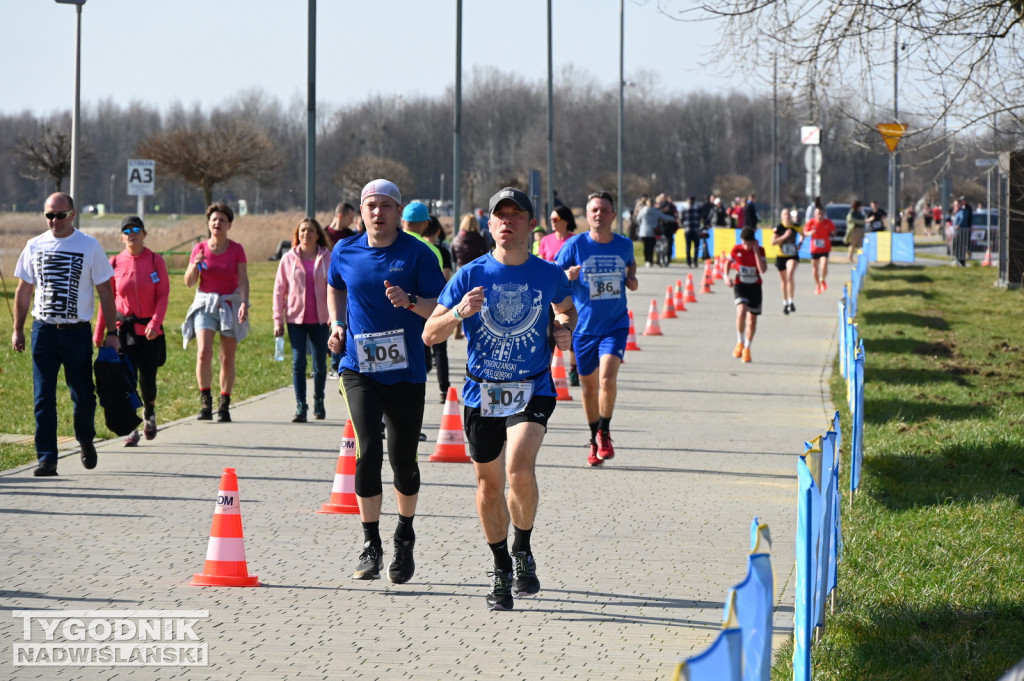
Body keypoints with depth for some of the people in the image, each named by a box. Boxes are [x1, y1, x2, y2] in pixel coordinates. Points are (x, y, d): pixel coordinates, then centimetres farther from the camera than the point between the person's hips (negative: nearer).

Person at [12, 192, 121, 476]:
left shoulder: (89, 246, -1)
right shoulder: (35, 246, 7)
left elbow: (105, 291, 1)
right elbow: (24, 290, 14)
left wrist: (111, 333, -3)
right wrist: (18, 329, 10)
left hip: (78, 332, -2)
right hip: (43, 330, 2)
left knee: (83, 396, 3)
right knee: (43, 398, -4)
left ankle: (85, 440, 31)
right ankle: (47, 458, -2)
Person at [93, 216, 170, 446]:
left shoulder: (156, 261, -1)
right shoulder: (115, 263, 2)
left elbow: (163, 295, -4)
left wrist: (155, 324, -18)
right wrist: (99, 332, 7)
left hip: (149, 329, 0)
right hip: (124, 329, 0)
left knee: (148, 379, 2)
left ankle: (149, 412, 33)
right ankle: (131, 429, 0)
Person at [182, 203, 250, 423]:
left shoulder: (236, 249, 0)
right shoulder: (200, 248, 2)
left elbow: (243, 280, -6)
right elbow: (189, 282, 2)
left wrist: (244, 303, -22)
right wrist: (195, 266, -18)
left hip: (230, 304, 0)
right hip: (205, 303, 0)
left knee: (228, 359, 2)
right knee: (204, 353, -17)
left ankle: (224, 405, 10)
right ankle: (205, 401, -7)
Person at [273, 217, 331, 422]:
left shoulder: (327, 259, 1)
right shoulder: (288, 259, 3)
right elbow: (279, 290, 5)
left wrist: (334, 316, -7)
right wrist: (278, 320, 1)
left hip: (320, 319, 0)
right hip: (296, 319, 0)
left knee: (320, 364, 8)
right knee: (298, 362, -7)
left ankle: (319, 402, 28)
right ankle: (300, 406, -6)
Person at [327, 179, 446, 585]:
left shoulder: (417, 253, -5)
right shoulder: (345, 252, 4)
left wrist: (410, 302, -26)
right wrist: (336, 324, 9)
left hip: (406, 371, -1)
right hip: (359, 368, 1)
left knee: (403, 459, 5)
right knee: (368, 450, -15)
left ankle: (405, 537, 30)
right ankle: (370, 546, -5)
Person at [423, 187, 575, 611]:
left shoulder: (549, 275, -1)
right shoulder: (470, 276, -3)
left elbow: (566, 308, 22)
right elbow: (429, 334, -5)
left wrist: (564, 329, 0)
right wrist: (459, 312, -23)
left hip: (532, 390, -2)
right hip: (481, 393, 2)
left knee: (520, 468, -24)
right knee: (489, 483, 9)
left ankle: (524, 551, 0)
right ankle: (501, 570, 29)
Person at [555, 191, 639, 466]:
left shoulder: (624, 245, 1)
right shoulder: (576, 245, -6)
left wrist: (631, 278, 1)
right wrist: (567, 275, -24)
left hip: (615, 325, 0)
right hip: (584, 326, 0)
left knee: (607, 377, -20)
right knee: (589, 385, 10)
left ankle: (605, 432, 0)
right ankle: (595, 439, 28)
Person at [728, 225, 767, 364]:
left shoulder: (759, 250, -9)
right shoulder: (736, 249, -7)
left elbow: (763, 270, -23)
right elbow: (729, 261, 12)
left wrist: (756, 251, -24)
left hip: (755, 286, 1)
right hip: (740, 285, -1)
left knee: (752, 319, 7)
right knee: (741, 311, -26)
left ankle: (747, 348, 24)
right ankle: (740, 342, -6)